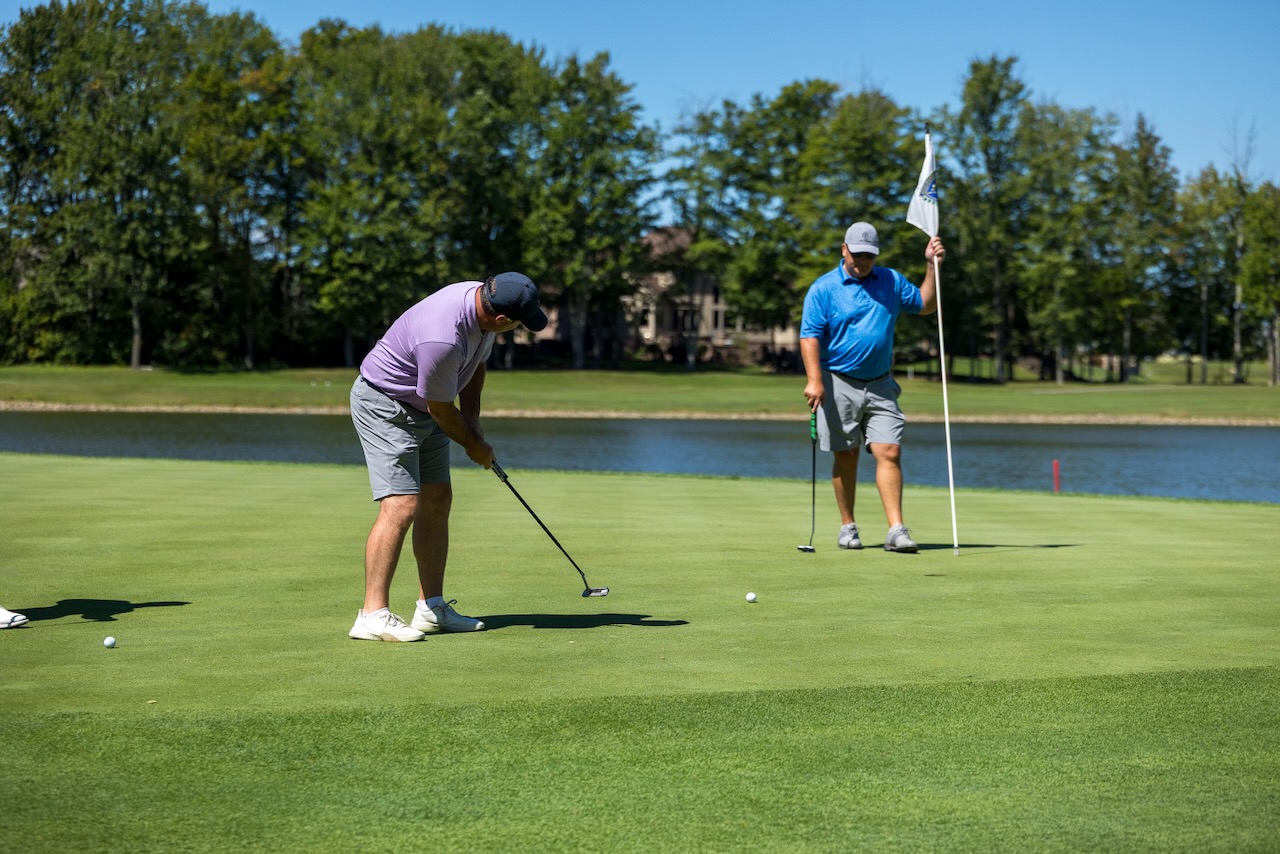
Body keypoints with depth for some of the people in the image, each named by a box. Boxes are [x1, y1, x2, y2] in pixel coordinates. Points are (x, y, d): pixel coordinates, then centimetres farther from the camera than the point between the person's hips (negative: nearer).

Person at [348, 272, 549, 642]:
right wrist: (475, 445, -4)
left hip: (422, 407, 10)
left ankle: (432, 608, 14)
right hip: (384, 406, -10)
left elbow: (476, 363, 12)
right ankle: (373, 615, -18)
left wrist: (472, 418, 4)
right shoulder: (443, 339, -36)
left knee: (437, 501, 9)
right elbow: (441, 409, -21)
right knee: (401, 506, -18)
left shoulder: (483, 299, -8)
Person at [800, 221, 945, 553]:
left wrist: (933, 266, 6)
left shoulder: (891, 281, 9)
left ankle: (896, 531, -13)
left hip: (880, 385, 3)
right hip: (839, 385, -2)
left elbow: (926, 304, 19)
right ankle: (848, 527, 18)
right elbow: (809, 336, -9)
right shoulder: (823, 288, -4)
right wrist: (814, 380, -21)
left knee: (890, 453, -9)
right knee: (846, 457, 5)